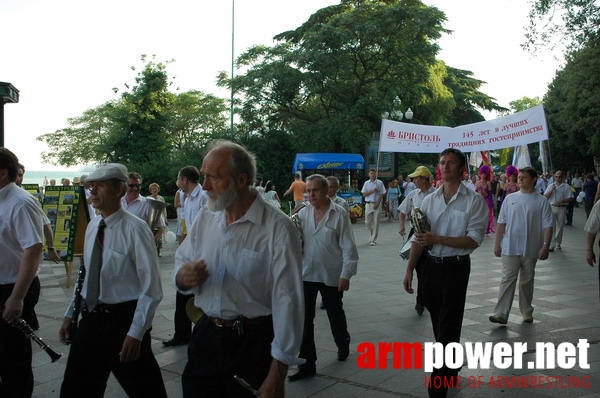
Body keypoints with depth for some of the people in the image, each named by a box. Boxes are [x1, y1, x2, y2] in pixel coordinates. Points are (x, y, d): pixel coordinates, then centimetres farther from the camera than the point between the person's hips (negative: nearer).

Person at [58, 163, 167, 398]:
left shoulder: (135, 229, -17)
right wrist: (70, 314, 15)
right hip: (90, 319, 7)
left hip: (123, 320, -7)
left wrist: (135, 335, -19)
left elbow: (151, 289, -17)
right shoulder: (92, 226, 5)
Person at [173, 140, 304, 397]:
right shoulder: (205, 216, 3)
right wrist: (182, 277, -13)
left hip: (254, 345, -5)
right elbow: (181, 263, 13)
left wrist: (277, 372, -18)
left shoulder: (278, 228, -17)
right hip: (206, 337, 5)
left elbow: (287, 300, -18)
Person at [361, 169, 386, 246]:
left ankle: (373, 240, 3)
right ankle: (372, 234, 29)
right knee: (368, 222, 3)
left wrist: (377, 203, -12)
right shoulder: (366, 183, 9)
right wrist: (372, 191, -11)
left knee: (376, 222, -3)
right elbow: (364, 194, 3)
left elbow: (382, 194, -1)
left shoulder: (379, 183, 1)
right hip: (368, 204, 2)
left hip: (377, 204, -2)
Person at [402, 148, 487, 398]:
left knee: (447, 327, -4)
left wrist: (438, 239, -21)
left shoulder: (474, 200, -7)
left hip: (456, 267, -5)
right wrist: (409, 269, 2)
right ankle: (451, 369, 37)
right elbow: (418, 238, 6)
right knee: (438, 323, 16)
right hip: (432, 265, 5)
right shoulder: (429, 200, 7)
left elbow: (474, 240, -14)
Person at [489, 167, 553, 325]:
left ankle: (526, 312, 27)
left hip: (530, 250, 0)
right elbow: (501, 223, 7)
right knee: (507, 280, -6)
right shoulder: (510, 198, 5)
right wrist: (497, 244, 4)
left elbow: (547, 226, -2)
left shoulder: (542, 202, 0)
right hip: (510, 248, 1)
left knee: (527, 281, 12)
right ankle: (501, 314, -9)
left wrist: (545, 246, -11)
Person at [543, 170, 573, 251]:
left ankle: (558, 244, 18)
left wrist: (561, 201, -15)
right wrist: (552, 190, -9)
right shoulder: (551, 186, 10)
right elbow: (545, 197, 3)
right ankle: (551, 245, -8)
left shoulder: (567, 186, 4)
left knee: (560, 227, 6)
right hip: (552, 207, 0)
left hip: (562, 208, 0)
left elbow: (570, 198, -1)